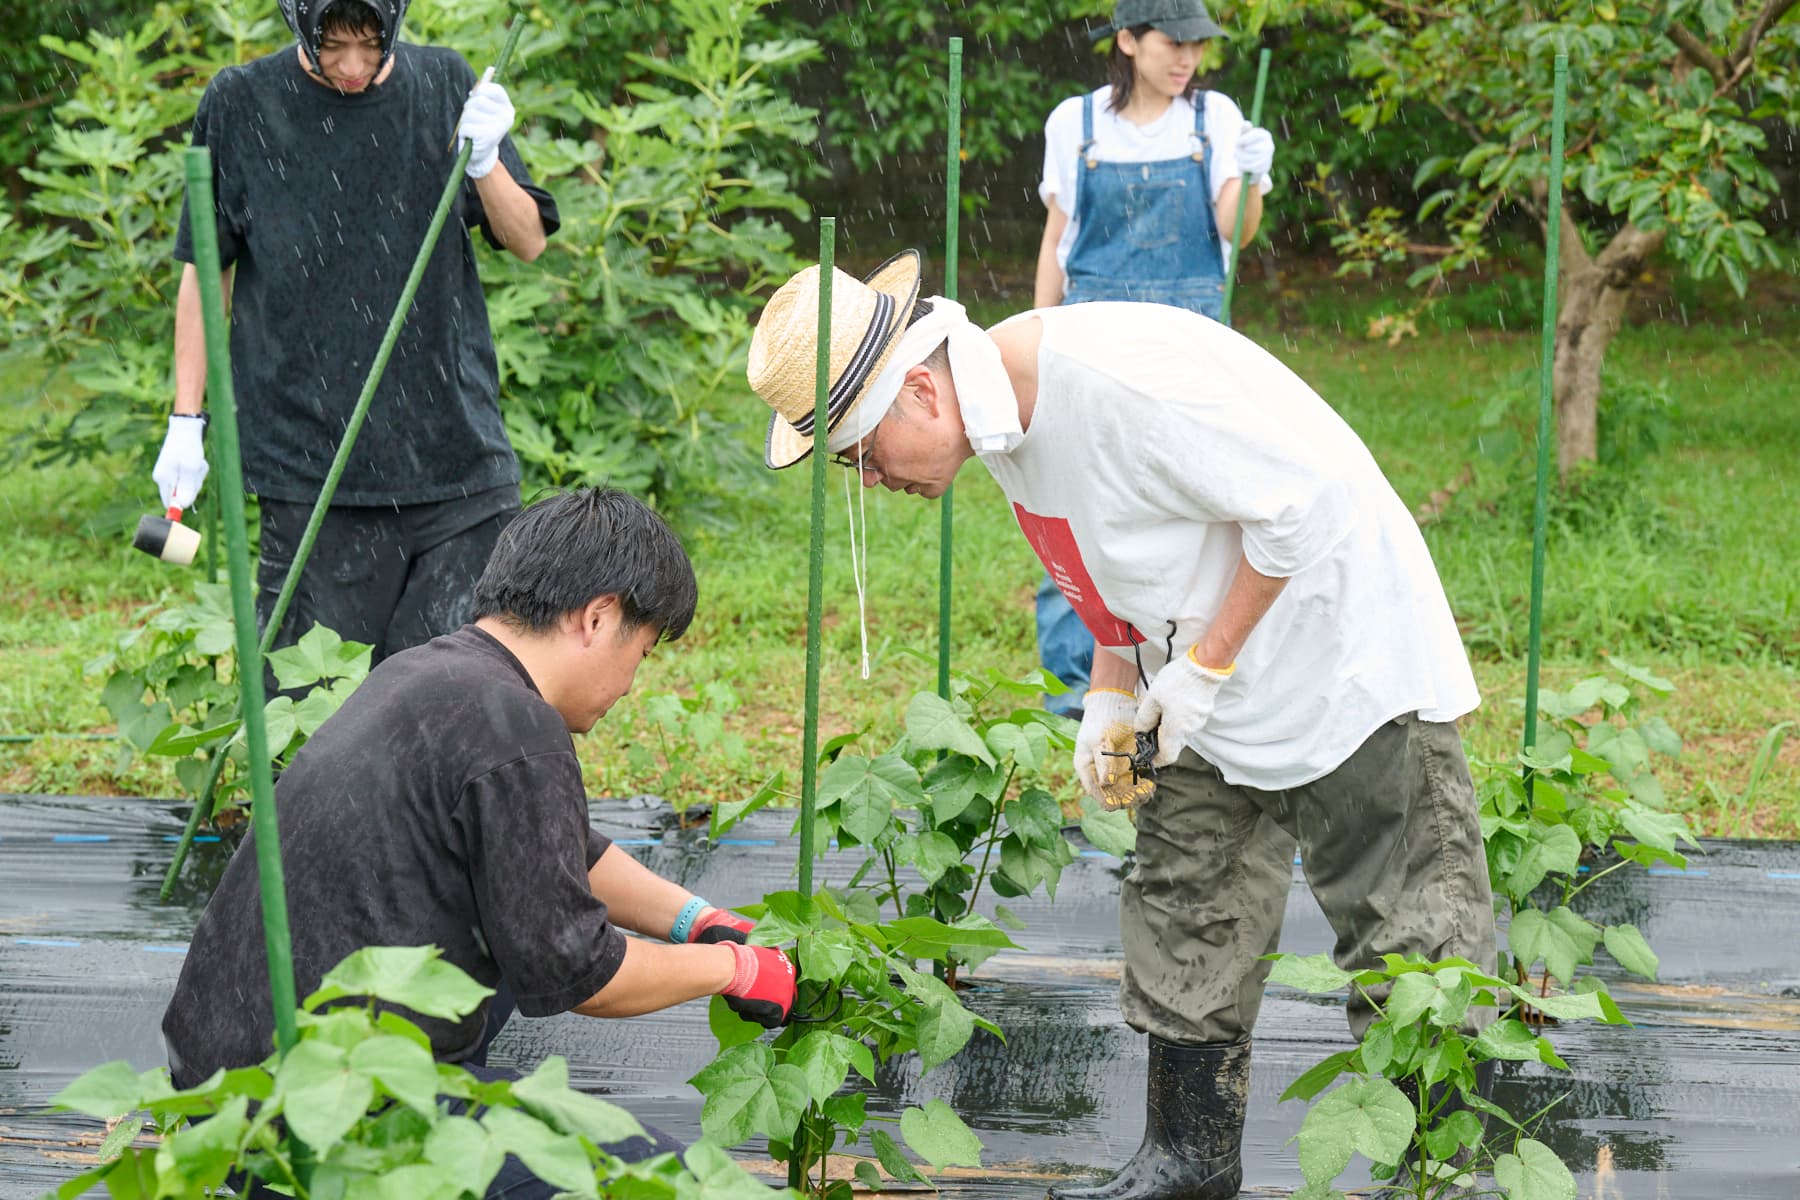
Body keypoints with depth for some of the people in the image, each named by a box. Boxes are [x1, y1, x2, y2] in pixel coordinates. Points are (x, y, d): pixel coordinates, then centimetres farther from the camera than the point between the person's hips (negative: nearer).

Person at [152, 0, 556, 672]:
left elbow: (528, 242, 7)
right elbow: (206, 271, 8)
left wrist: (484, 160, -13)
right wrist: (186, 422, 5)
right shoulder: (241, 105, 1)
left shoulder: (446, 86, 6)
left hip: (456, 453, 2)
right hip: (312, 462, -2)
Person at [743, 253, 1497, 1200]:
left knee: (1406, 926, -4)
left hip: (1347, 660, -9)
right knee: (1186, 918, 12)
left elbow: (1299, 502, -26)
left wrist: (1205, 666, -19)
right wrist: (1111, 695, 4)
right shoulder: (1002, 420, 0)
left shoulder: (1121, 376, -30)